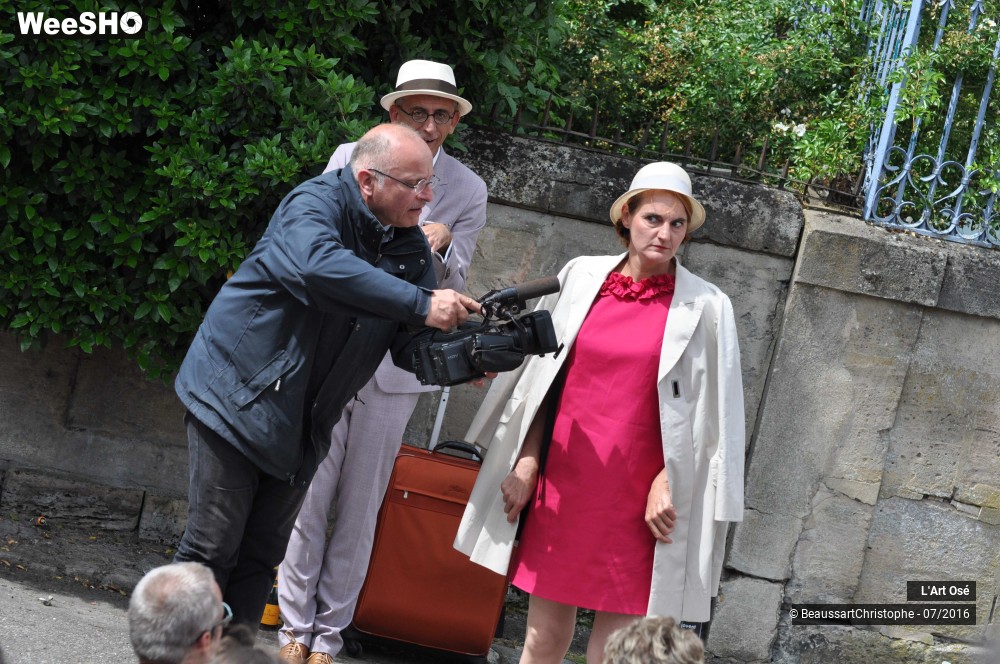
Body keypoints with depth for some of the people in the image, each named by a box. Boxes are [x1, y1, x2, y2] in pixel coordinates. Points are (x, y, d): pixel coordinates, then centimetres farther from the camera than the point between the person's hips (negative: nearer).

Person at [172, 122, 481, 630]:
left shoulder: (411, 249, 4)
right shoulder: (317, 203, -17)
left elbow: (413, 347, 1)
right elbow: (319, 265, -41)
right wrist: (421, 305, -41)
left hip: (302, 425, 7)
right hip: (235, 394, -6)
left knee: (262, 555, 11)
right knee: (213, 549, -3)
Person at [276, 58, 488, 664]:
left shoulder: (468, 191, 3)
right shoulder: (351, 159, 3)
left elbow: (451, 287, 4)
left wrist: (441, 244, -16)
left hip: (396, 366, 0)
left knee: (360, 506, 7)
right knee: (308, 497, 1)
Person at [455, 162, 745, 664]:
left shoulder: (705, 307, -2)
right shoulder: (581, 277, 6)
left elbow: (709, 414, 0)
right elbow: (543, 377, 11)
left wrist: (668, 482, -8)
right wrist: (527, 461, 6)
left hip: (635, 500, -2)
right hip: (561, 485, 2)